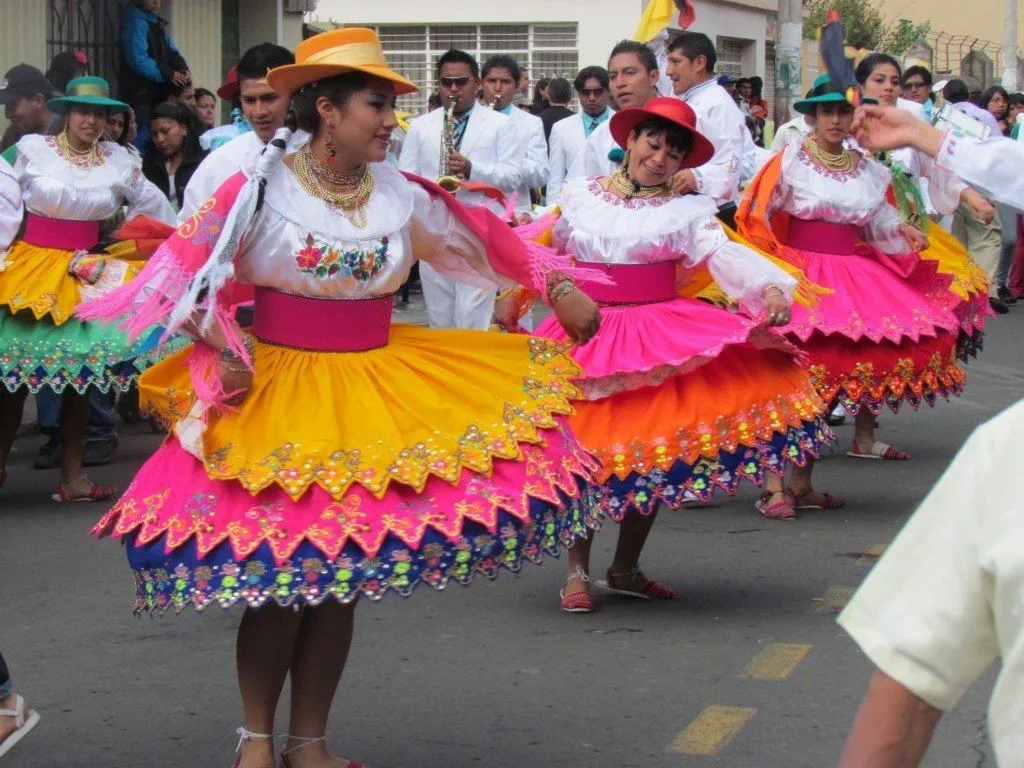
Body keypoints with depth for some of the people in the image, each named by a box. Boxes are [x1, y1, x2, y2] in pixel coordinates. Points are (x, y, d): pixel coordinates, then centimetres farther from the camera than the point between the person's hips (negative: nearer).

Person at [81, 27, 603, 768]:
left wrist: (559, 288, 10)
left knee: (342, 576, 5)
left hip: (375, 394, 4)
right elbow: (194, 272, -2)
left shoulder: (401, 195, 3)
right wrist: (225, 351, -12)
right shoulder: (260, 187, -7)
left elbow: (483, 241, 14)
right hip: (273, 395, -4)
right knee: (275, 578, -3)